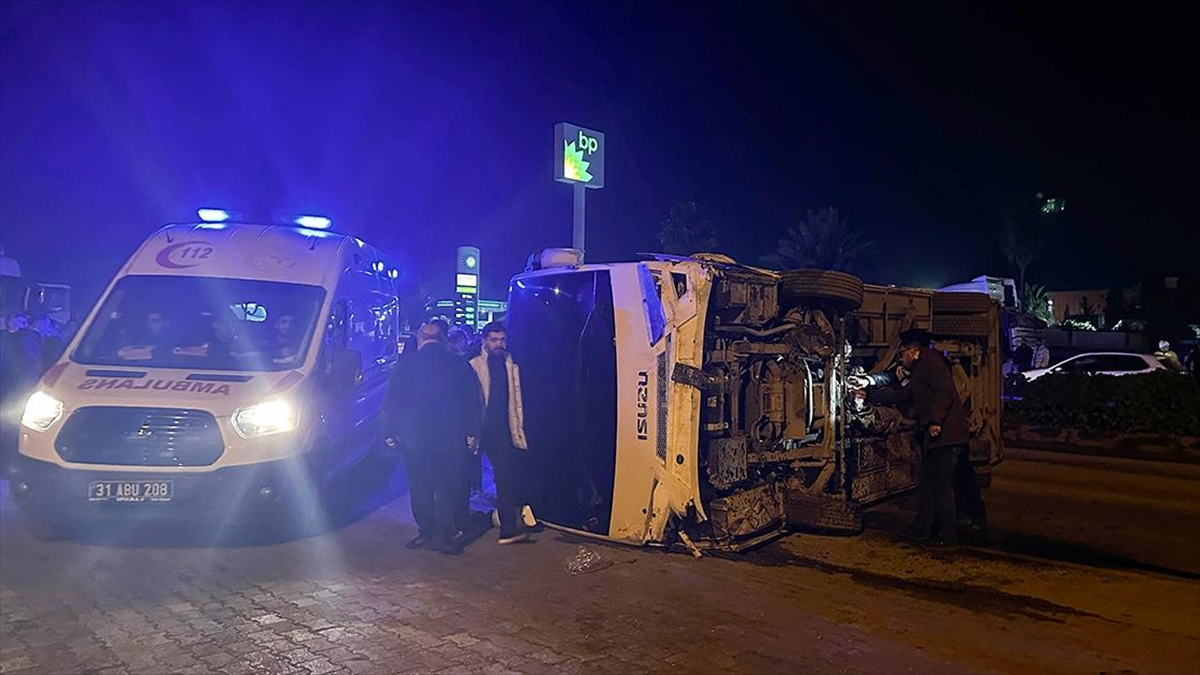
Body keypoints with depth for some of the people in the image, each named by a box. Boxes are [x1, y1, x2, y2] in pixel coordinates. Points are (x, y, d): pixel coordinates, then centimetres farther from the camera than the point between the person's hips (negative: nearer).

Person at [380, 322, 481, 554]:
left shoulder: (406, 364, -3)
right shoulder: (459, 365, 1)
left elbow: (391, 401, -1)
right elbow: (472, 401, 4)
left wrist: (390, 432, 5)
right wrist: (472, 432, 10)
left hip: (414, 438, -1)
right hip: (450, 438, 1)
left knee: (420, 487, 9)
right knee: (447, 487, 6)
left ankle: (426, 533, 14)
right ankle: (447, 535, 6)